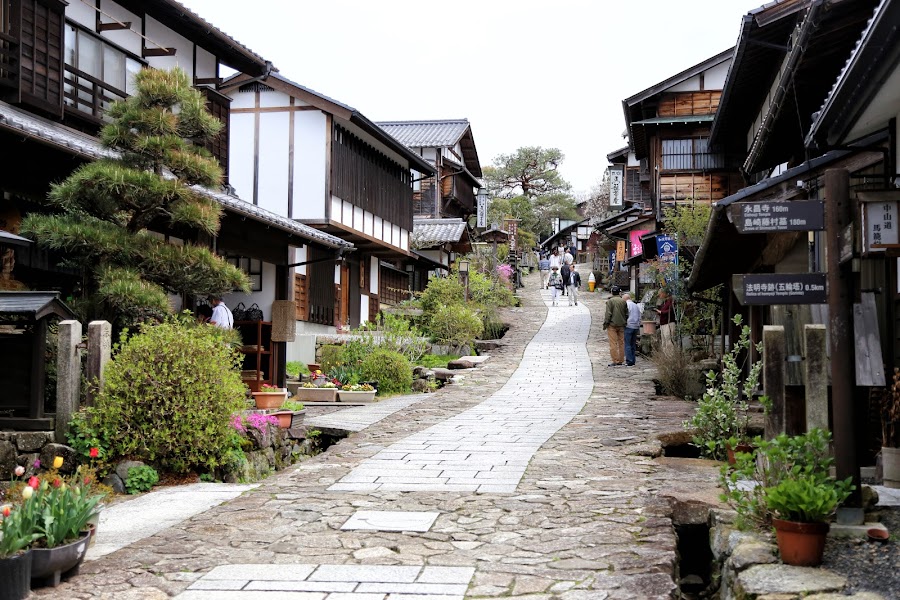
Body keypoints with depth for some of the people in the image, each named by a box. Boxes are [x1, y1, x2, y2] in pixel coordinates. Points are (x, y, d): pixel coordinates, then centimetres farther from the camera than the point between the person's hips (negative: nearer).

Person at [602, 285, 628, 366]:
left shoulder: (610, 301, -9)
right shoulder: (623, 301, 4)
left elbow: (608, 314, -13)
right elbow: (626, 314, 9)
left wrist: (605, 324, -6)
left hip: (612, 325, -5)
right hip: (621, 325, 5)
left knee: (613, 344, -3)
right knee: (621, 343, 10)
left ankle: (615, 361, -6)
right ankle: (621, 361, 14)